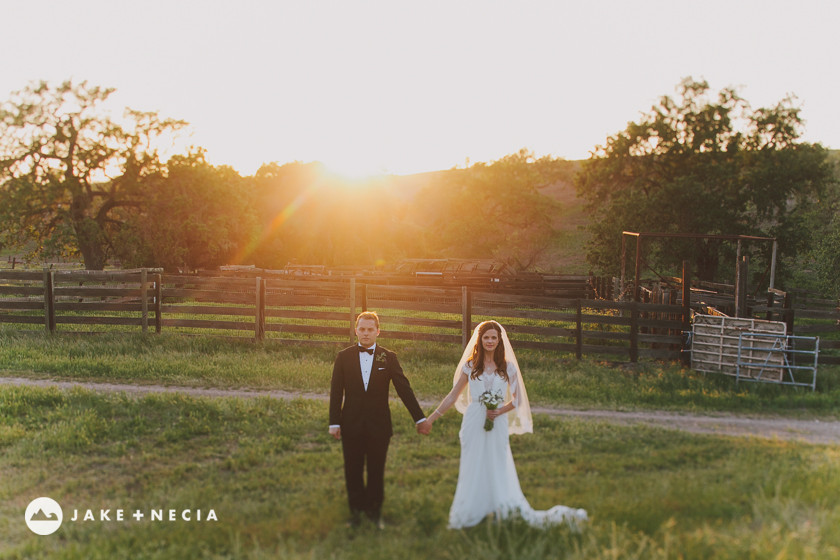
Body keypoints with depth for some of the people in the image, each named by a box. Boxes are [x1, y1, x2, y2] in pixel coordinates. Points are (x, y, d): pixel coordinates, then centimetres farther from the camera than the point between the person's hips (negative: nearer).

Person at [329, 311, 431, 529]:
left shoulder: (388, 358, -1)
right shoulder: (344, 357, 1)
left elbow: (404, 389, -2)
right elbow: (336, 392, 1)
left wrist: (420, 418, -6)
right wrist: (334, 423, -4)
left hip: (379, 426, 0)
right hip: (351, 425, 0)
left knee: (376, 471, 9)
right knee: (353, 471, 9)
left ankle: (374, 511, 27)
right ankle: (356, 510, 27)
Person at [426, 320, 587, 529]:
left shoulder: (508, 368, 1)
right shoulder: (470, 366, 3)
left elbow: (517, 400, 5)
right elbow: (453, 396, 7)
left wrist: (499, 411, -13)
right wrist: (431, 418, 3)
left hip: (498, 425, -1)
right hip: (474, 425, 1)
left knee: (499, 470, 1)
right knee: (473, 470, 7)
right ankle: (468, 513, 19)